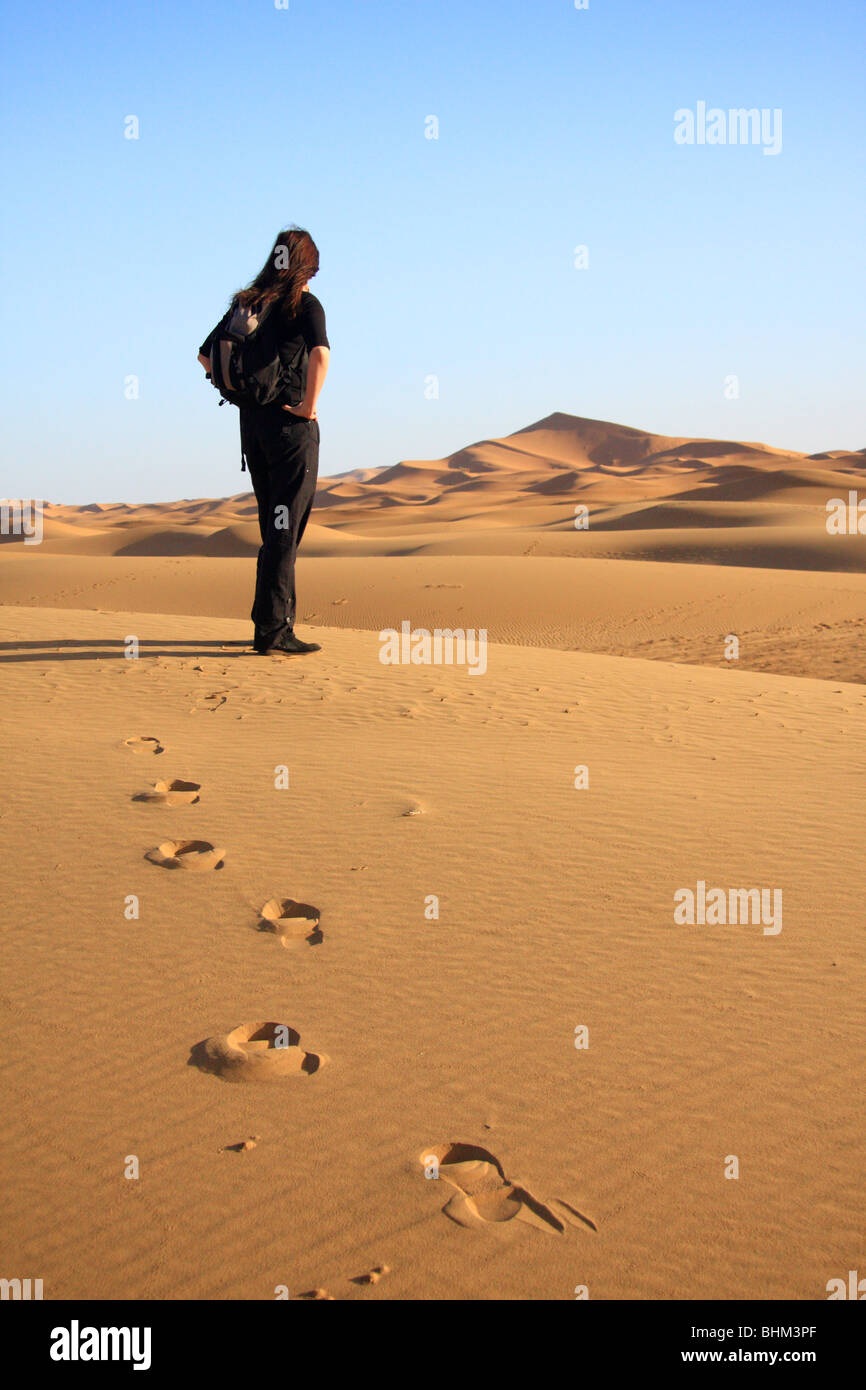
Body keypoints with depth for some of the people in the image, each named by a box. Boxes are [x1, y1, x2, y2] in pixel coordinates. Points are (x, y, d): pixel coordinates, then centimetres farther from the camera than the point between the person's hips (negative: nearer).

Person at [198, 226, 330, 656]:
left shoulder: (246, 303, 11)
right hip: (290, 424, -6)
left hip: (251, 422, 7)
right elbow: (320, 354, -27)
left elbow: (205, 354, 18)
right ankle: (272, 631, -5)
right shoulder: (305, 303, -8)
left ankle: (276, 619, 22)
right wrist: (310, 407, -17)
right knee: (285, 528, -4)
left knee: (274, 527, 16)